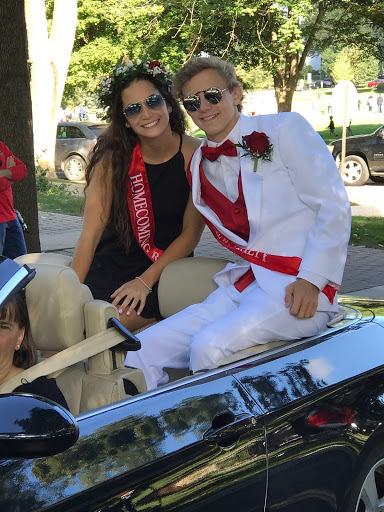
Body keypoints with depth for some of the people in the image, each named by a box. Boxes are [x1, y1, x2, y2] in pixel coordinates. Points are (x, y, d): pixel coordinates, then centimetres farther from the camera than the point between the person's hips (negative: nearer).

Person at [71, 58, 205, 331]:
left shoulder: (195, 155, -9)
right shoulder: (114, 157, -7)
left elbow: (190, 234, -5)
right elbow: (90, 233, -10)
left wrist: (146, 281, -14)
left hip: (165, 269, -3)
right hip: (110, 265, 3)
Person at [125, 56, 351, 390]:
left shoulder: (285, 129, 1)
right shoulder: (200, 165, 17)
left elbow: (334, 206, -4)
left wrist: (311, 279, -14)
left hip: (299, 287, -6)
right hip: (242, 285, 6)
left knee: (209, 346, -30)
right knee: (139, 352, -11)